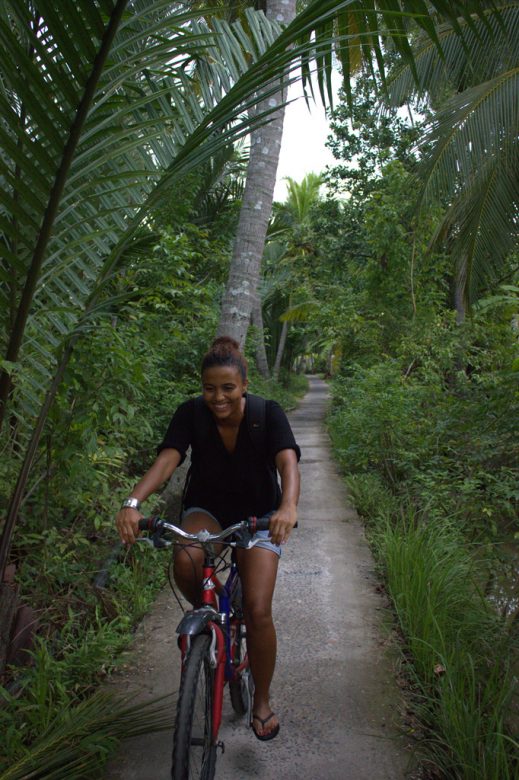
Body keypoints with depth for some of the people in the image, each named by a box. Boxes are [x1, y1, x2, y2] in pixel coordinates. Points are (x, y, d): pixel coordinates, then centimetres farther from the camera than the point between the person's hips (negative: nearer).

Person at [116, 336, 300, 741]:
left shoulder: (268, 414, -21)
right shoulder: (191, 414, -17)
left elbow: (288, 462, -36)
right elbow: (167, 459, -29)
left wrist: (288, 506, -57)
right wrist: (133, 502, -47)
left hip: (258, 514, -1)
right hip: (207, 509, 1)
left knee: (258, 612, -13)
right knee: (185, 562, -33)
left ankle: (262, 702, 14)